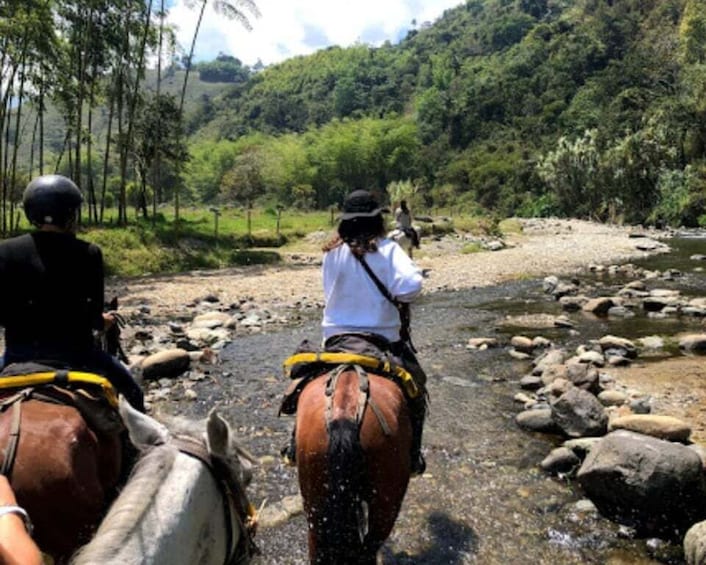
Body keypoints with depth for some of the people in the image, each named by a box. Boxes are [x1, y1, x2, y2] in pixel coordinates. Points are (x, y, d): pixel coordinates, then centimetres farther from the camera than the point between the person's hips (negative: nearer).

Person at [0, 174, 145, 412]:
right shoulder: (89, 254, -11)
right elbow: (93, 314, -10)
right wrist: (101, 321, 14)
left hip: (20, 352, 3)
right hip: (75, 350, -2)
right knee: (132, 391, 19)